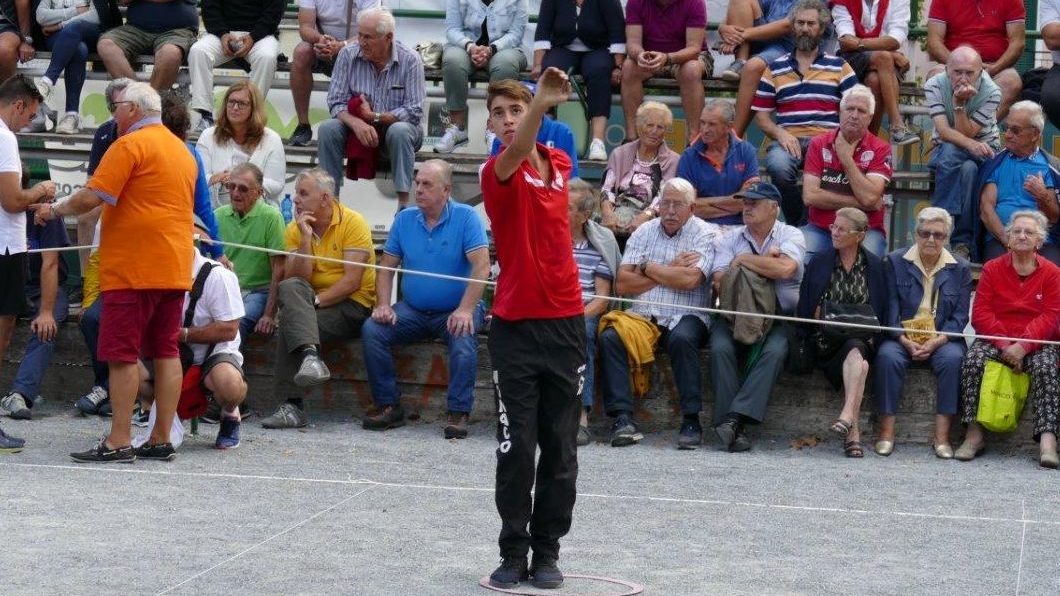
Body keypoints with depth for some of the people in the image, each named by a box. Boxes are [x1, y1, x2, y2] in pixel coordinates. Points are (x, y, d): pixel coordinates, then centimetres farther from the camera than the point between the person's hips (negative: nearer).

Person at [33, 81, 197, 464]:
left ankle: (119, 442, -8)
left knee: (123, 353, -6)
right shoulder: (182, 150, 18)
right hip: (174, 269, 8)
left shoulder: (130, 145, -9)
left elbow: (92, 197, -14)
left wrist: (55, 210, 1)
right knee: (166, 352, 7)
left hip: (133, 269, -8)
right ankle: (162, 440, 7)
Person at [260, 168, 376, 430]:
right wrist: (306, 238, -14)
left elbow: (352, 282, -15)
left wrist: (314, 301, -20)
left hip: (354, 304, -4)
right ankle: (310, 355, -47)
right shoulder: (295, 229, 6)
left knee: (290, 326, -27)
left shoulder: (353, 223, -8)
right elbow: (298, 279, -6)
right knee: (289, 288, -29)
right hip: (314, 301, 5)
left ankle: (293, 406, -30)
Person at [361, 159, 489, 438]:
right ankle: (389, 407, -13)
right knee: (372, 330, -19)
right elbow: (387, 268, 9)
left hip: (455, 310, -4)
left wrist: (465, 310, -25)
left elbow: (481, 266, -15)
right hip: (412, 309, 4)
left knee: (464, 338, -34)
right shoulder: (405, 219, 7)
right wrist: (383, 306, -8)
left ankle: (458, 413, -25)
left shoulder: (466, 217, -6)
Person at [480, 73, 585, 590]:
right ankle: (513, 553, 7)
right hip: (515, 328, -4)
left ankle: (547, 552, 14)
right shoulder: (498, 173, -9)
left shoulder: (560, 164, 9)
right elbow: (516, 152, -32)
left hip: (564, 323, 4)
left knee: (560, 448, 6)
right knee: (516, 448, -2)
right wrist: (542, 104, -48)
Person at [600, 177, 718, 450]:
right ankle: (623, 419, -26)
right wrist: (670, 272, -5)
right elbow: (622, 284, 2)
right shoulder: (645, 232, 13)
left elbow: (690, 279, -16)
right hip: (642, 314, 3)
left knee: (682, 339, -36)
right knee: (609, 337, -24)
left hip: (684, 315, -3)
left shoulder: (705, 234, 2)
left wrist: (648, 268, -3)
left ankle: (691, 421, -27)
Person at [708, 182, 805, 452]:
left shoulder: (790, 236, 5)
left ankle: (734, 419, -39)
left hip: (778, 316, -2)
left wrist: (743, 260, -6)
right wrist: (765, 261, -5)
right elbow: (719, 280, -4)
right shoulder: (731, 238, 12)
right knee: (720, 348, -28)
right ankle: (736, 428, -30)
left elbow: (785, 268, -17)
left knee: (775, 350, -33)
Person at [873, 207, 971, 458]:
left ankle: (942, 435, -30)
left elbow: (960, 315, 3)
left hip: (942, 340, 0)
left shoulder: (959, 268, 8)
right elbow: (890, 308, 0)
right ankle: (886, 431, -29)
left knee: (953, 358, -32)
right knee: (888, 356, -32)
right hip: (902, 337, 0)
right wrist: (905, 341, -15)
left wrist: (936, 342, -14)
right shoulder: (895, 262, 6)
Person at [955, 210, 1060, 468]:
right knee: (973, 361, -29)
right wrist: (1004, 345, -17)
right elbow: (980, 314, -2)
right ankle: (974, 434, -25)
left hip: (1036, 341, -1)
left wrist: (1023, 347, -21)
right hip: (995, 338, 1)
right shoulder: (992, 269, 6)